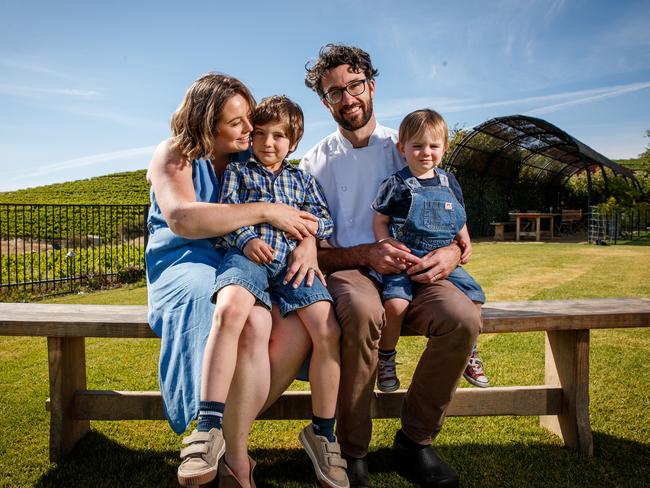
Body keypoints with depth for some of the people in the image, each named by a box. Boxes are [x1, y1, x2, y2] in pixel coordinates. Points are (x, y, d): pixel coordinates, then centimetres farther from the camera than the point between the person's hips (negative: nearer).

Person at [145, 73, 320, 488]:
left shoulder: (254, 157, 10)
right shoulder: (175, 156, -2)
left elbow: (299, 209, 9)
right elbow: (181, 219, -21)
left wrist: (308, 241, -15)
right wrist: (264, 211, -22)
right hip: (187, 264, -4)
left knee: (297, 326, -26)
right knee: (253, 322, -35)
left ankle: (215, 434, -12)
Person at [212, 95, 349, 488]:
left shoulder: (303, 179, 26)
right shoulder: (238, 170, 19)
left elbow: (326, 223, 20)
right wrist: (246, 239, -12)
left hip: (292, 260, 3)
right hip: (247, 254, -2)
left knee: (328, 330, -19)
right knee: (229, 310, -37)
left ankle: (322, 433, -2)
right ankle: (209, 426, -33)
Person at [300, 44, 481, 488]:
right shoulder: (316, 162, 7)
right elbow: (312, 249, 0)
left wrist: (452, 251, -12)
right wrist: (367, 254, -18)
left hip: (412, 270, 2)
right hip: (347, 270, -2)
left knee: (462, 316, -29)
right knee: (362, 311, -38)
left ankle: (415, 440, -6)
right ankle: (352, 450, -16)